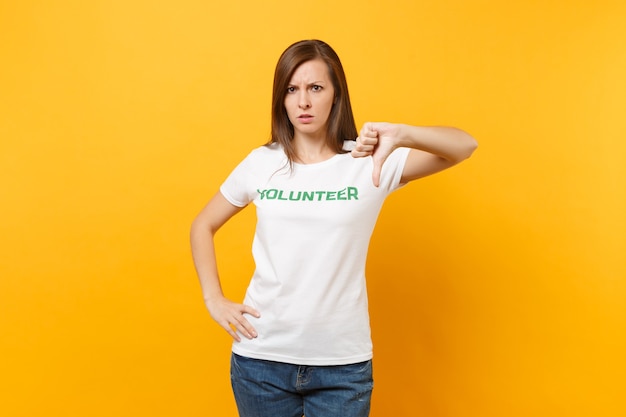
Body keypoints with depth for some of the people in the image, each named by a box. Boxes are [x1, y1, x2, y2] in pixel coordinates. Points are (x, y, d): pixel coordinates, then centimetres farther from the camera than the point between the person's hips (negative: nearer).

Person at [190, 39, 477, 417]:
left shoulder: (371, 162, -6)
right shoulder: (261, 163, 0)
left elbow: (465, 146, -16)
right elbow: (203, 226, 13)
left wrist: (401, 134, -34)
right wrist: (214, 300, 3)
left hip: (344, 362, -1)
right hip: (262, 357, 2)